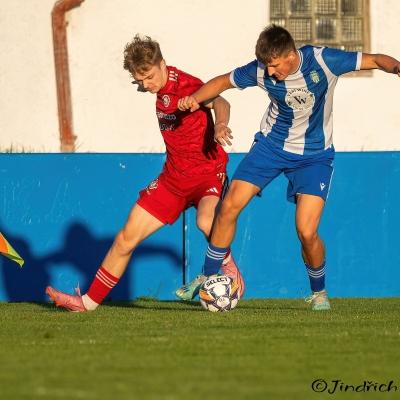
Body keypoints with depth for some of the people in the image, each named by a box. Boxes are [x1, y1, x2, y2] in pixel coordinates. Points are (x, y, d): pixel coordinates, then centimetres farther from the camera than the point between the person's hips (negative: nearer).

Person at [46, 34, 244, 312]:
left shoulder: (187, 85, -21)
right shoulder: (160, 87, 2)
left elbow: (219, 102, -41)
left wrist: (220, 124, -58)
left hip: (208, 173, -7)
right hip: (174, 177, 7)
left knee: (206, 222, -39)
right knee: (127, 238, 5)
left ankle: (226, 264, -8)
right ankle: (89, 301, 16)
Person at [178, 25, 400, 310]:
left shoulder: (323, 61, -23)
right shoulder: (260, 71, -16)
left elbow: (376, 60, -16)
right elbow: (224, 82, 1)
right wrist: (194, 99, -16)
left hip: (314, 154, -3)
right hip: (271, 145, 3)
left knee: (307, 232, -14)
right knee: (230, 206, -9)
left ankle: (319, 292, 13)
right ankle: (209, 278, 9)